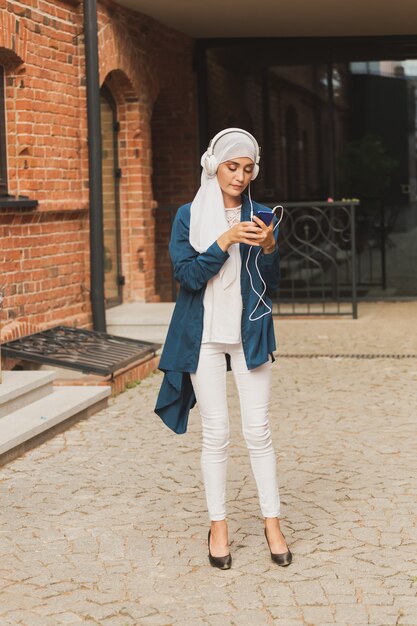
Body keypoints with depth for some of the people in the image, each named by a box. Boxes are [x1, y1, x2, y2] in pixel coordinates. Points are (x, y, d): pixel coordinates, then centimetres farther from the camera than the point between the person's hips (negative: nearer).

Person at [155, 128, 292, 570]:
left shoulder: (259, 217, 5)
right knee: (215, 433, 2)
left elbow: (271, 284, 5)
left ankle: (272, 522, 10)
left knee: (258, 431, 1)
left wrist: (269, 248, -14)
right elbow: (187, 274, -10)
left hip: (249, 334, 1)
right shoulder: (189, 216, 0)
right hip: (204, 335, -1)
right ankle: (218, 525, 12)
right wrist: (225, 241, -20)